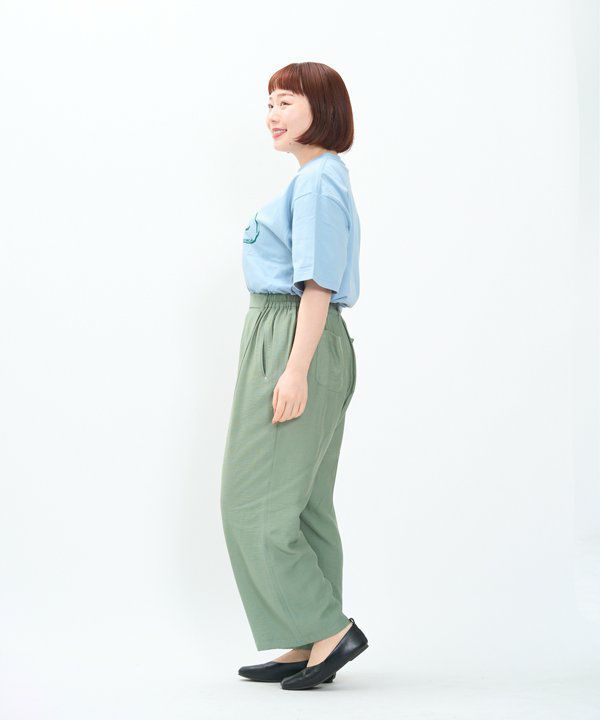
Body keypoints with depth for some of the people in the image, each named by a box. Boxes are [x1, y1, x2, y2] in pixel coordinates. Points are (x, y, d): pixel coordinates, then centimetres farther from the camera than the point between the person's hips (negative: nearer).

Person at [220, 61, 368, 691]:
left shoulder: (318, 181, -13)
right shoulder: (317, 178, 19)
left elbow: (319, 284, -20)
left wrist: (296, 369, -23)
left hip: (294, 343, -10)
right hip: (282, 343, 10)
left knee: (256, 503, -6)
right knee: (302, 504, 11)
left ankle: (329, 629, 0)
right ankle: (309, 644, 17)